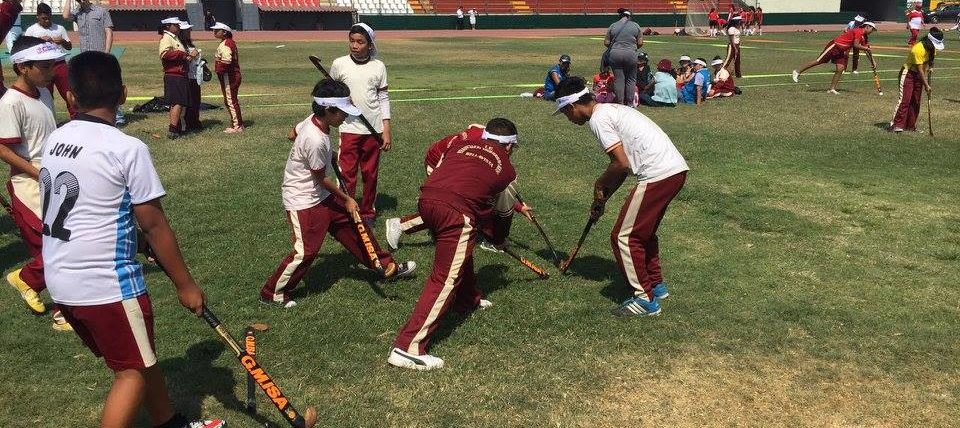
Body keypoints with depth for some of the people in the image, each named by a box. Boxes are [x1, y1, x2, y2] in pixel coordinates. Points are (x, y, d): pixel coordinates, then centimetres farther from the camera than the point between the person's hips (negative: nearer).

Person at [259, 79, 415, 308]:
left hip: (322, 195, 10)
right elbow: (321, 179, -20)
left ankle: (386, 266, 24)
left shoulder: (312, 120, -5)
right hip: (303, 201, -10)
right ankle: (272, 293, 12)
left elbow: (294, 133, 17)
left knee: (353, 227, 13)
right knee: (306, 251, -6)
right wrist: (347, 199, -7)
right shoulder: (316, 140, -31)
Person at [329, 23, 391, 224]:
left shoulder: (378, 66, 1)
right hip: (349, 129, -1)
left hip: (373, 129, 1)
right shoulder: (339, 64, -1)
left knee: (371, 174, 11)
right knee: (347, 174, -2)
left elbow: (384, 98, 4)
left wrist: (386, 130, -1)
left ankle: (368, 212, 24)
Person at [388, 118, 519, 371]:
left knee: (460, 253, 31)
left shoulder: (462, 144, 26)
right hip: (456, 211, -6)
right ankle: (408, 348, -10)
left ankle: (469, 300, 50)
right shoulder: (507, 170, 20)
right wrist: (499, 240, 48)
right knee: (445, 279, -4)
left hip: (426, 200, 6)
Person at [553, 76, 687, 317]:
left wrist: (599, 185, 3)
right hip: (677, 169, 10)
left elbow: (621, 164, -15)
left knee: (624, 237, -1)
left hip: (657, 175, -10)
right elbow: (623, 165, 24)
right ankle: (657, 285, 36)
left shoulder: (598, 119, -9)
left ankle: (646, 300, 5)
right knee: (644, 231, 25)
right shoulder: (611, 110, 21)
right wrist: (603, 197, 24)